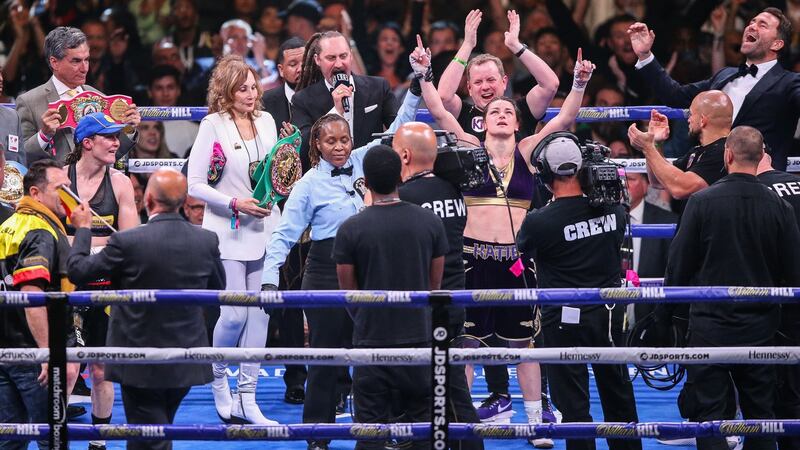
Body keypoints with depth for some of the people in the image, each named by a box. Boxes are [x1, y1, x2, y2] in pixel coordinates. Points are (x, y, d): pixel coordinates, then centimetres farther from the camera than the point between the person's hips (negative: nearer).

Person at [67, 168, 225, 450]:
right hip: (185, 364, 5)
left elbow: (78, 271, -7)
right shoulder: (207, 241, -6)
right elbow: (218, 289, 11)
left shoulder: (127, 242, -20)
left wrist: (83, 229, 8)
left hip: (142, 365, -5)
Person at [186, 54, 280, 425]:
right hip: (228, 233, -5)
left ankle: (246, 400, 8)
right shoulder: (213, 126, -6)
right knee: (234, 314, -10)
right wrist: (235, 204, -17)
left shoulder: (266, 122, 10)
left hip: (263, 231, 5)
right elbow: (195, 184, -8)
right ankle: (218, 380, 17)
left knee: (260, 313, 3)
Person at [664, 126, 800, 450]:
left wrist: (664, 313, 5)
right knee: (760, 408, 12)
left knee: (709, 408, 1)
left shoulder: (703, 202, -11)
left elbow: (679, 264, -6)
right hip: (761, 325, 3)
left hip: (711, 322, -3)